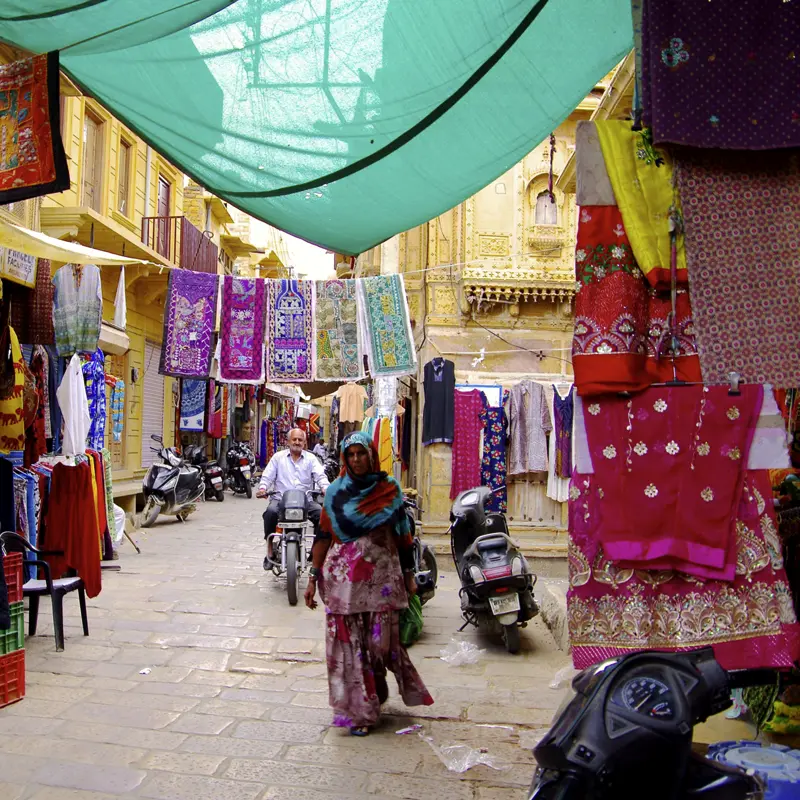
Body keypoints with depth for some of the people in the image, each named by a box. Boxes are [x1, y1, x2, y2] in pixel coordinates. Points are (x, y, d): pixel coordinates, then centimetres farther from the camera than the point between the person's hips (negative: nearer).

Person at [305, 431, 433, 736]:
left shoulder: (390, 489, 4)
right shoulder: (335, 493, 4)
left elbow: (402, 535, 7)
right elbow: (323, 536, 5)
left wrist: (409, 575, 7)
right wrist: (314, 578, 4)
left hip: (382, 577, 0)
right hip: (343, 578, 0)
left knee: (380, 642, 1)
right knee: (347, 644, 2)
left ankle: (373, 696, 27)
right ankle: (357, 710, 15)